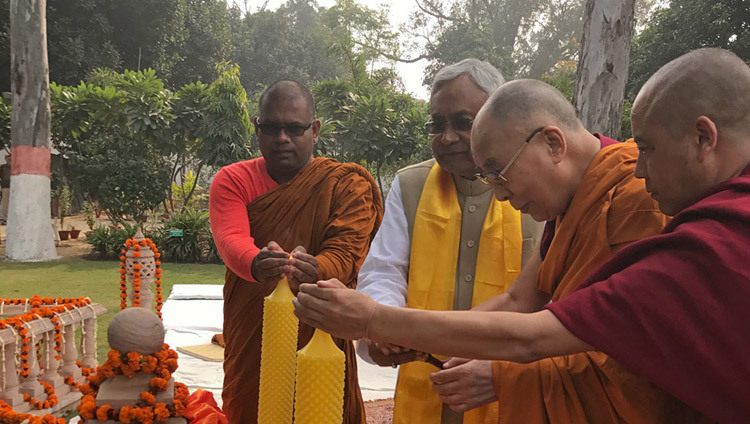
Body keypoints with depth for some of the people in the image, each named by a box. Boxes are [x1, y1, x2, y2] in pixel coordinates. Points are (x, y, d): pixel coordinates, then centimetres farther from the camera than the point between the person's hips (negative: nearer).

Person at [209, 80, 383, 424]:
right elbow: (231, 238, -20)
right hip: (249, 343, 2)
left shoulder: (348, 185, -5)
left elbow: (347, 252, -19)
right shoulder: (232, 180, -1)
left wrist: (314, 269, -42)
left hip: (320, 340, -1)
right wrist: (256, 264, -43)